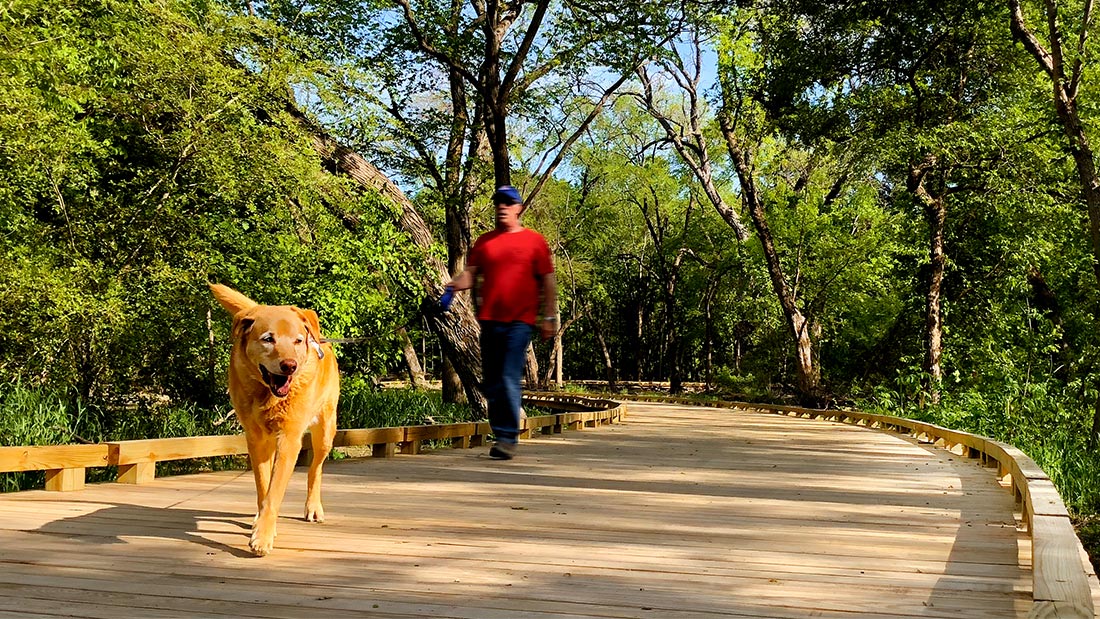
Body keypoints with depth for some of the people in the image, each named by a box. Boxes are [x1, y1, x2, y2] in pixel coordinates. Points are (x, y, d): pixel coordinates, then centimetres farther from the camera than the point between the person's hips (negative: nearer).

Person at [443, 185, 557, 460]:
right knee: (491, 383, 8)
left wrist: (549, 317, -1)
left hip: (519, 321, -4)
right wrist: (456, 284, -13)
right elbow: (471, 274, 9)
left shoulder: (534, 241, 5)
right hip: (489, 320, 4)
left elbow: (547, 282, 5)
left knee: (510, 380, -13)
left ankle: (508, 439, -9)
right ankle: (499, 435, 20)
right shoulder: (484, 241, 15)